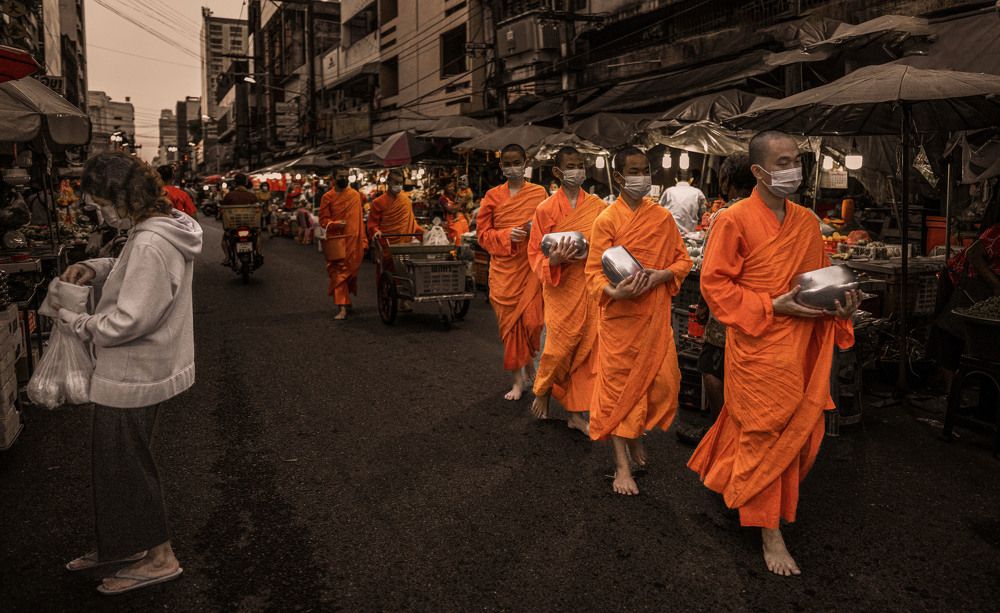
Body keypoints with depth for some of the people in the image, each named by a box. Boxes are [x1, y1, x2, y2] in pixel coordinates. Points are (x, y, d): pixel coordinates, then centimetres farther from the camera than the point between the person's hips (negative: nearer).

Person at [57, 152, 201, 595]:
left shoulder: (150, 245, -28)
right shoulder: (167, 227, 3)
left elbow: (129, 321, -29)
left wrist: (77, 323, -12)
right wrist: (95, 269, 3)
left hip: (133, 376, -10)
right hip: (142, 370, 10)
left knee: (125, 465, 7)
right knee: (119, 461, 23)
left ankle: (160, 558, 22)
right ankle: (123, 544, 40)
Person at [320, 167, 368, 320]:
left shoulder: (355, 195, 7)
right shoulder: (328, 197, 1)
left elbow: (360, 218, 8)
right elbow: (323, 220, 0)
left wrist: (363, 240, 5)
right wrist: (335, 224, -21)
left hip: (354, 241, 2)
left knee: (351, 272, 12)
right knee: (338, 273, -6)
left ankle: (345, 301, 33)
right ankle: (342, 307, -6)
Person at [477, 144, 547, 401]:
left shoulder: (539, 193, 4)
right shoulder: (493, 196, 5)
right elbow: (482, 232, 4)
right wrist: (507, 235, -13)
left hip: (531, 265, -1)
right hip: (503, 267, 1)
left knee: (532, 321, -7)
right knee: (509, 321, 4)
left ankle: (529, 360, 27)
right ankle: (518, 379, 18)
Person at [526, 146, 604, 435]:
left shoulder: (597, 206, 4)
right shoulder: (546, 209, -3)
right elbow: (535, 253, 0)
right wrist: (554, 260, -20)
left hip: (590, 286, 3)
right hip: (560, 287, -3)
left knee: (585, 347, 6)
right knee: (560, 345, -3)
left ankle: (577, 412, 19)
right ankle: (542, 391, 28)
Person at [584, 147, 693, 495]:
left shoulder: (663, 217, 7)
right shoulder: (606, 220, -4)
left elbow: (683, 260, 10)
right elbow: (594, 272, -6)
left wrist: (660, 276, -11)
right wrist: (615, 292, -27)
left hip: (656, 315, 4)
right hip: (620, 316, -3)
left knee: (662, 382, 4)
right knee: (618, 385, 0)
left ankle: (637, 435, 33)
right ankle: (622, 464, 9)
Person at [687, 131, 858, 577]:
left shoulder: (807, 222, 9)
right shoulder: (735, 220, -10)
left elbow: (820, 277, 18)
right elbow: (714, 285, -12)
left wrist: (841, 304, -3)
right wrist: (773, 306, -18)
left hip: (803, 346, 7)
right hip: (758, 347, -6)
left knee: (803, 430, 14)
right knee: (765, 435, 2)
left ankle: (726, 476, 39)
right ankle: (769, 532, 17)